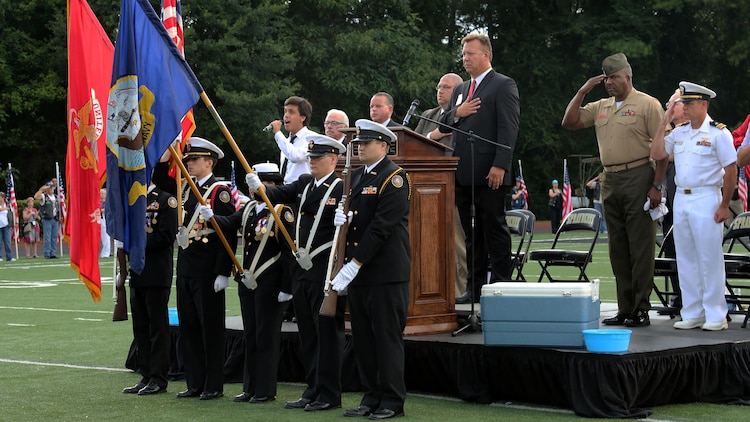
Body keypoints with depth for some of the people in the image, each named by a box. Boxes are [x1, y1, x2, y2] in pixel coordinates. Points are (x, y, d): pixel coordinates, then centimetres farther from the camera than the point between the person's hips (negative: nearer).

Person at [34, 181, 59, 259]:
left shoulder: (56, 197, 16)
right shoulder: (44, 196, -2)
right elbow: (36, 197, -23)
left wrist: (59, 217, 14)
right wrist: (41, 189, -26)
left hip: (55, 219, 5)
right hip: (47, 220, -5)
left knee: (54, 237, 5)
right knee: (47, 238, -6)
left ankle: (53, 253, 9)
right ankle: (47, 254, -2)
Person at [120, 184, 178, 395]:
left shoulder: (166, 200, -8)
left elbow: (166, 236, -15)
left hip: (157, 275, -8)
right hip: (137, 274, 8)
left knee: (158, 327, -3)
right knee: (141, 327, 10)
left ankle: (159, 379, 2)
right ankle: (146, 376, 16)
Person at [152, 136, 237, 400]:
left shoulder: (220, 191, -10)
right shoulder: (187, 188, 12)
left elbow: (228, 233, -14)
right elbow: (160, 180, 22)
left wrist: (223, 272, -18)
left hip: (208, 269, -8)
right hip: (185, 267, 8)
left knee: (211, 326, 0)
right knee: (188, 326, 10)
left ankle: (214, 385, 7)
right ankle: (195, 383, 18)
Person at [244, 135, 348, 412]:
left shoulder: (342, 188, -8)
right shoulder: (304, 184, 15)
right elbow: (280, 194, 2)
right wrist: (259, 187, -17)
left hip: (327, 273, -8)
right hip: (302, 271, 8)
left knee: (328, 332, -2)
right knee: (307, 334, 12)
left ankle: (329, 395, 4)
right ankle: (313, 391, 20)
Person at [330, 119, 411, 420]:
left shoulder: (394, 178, -10)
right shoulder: (356, 177, 16)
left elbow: (381, 226, -17)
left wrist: (355, 264, -19)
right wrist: (341, 219, -3)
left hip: (386, 273, -8)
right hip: (357, 272, 8)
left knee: (387, 337, -2)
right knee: (363, 338, 10)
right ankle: (371, 397, 18)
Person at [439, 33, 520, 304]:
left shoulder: (503, 85, -2)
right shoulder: (460, 90, 22)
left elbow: (508, 128, -11)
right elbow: (442, 126, 21)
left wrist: (500, 165, -19)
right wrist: (457, 113, -1)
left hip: (489, 172, -7)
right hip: (463, 173, 7)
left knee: (494, 228, -3)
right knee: (471, 232, 9)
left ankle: (500, 284, 1)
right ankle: (475, 286, 13)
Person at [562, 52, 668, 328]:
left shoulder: (647, 104, -4)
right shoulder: (600, 107, 15)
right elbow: (569, 123, 12)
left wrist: (656, 186, -15)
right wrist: (582, 92, 4)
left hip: (638, 178, -7)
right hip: (610, 181, 7)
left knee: (640, 247, -5)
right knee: (618, 248, 9)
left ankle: (641, 310, -2)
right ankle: (624, 309, 14)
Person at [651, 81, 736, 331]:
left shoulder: (718, 133, -7)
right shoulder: (679, 132, 12)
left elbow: (731, 170, -8)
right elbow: (657, 154, 5)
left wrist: (724, 206, -11)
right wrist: (664, 123, 2)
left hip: (706, 200, -7)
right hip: (681, 199, 7)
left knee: (710, 258, -4)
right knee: (686, 259, 9)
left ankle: (715, 315, 2)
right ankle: (691, 314, 15)